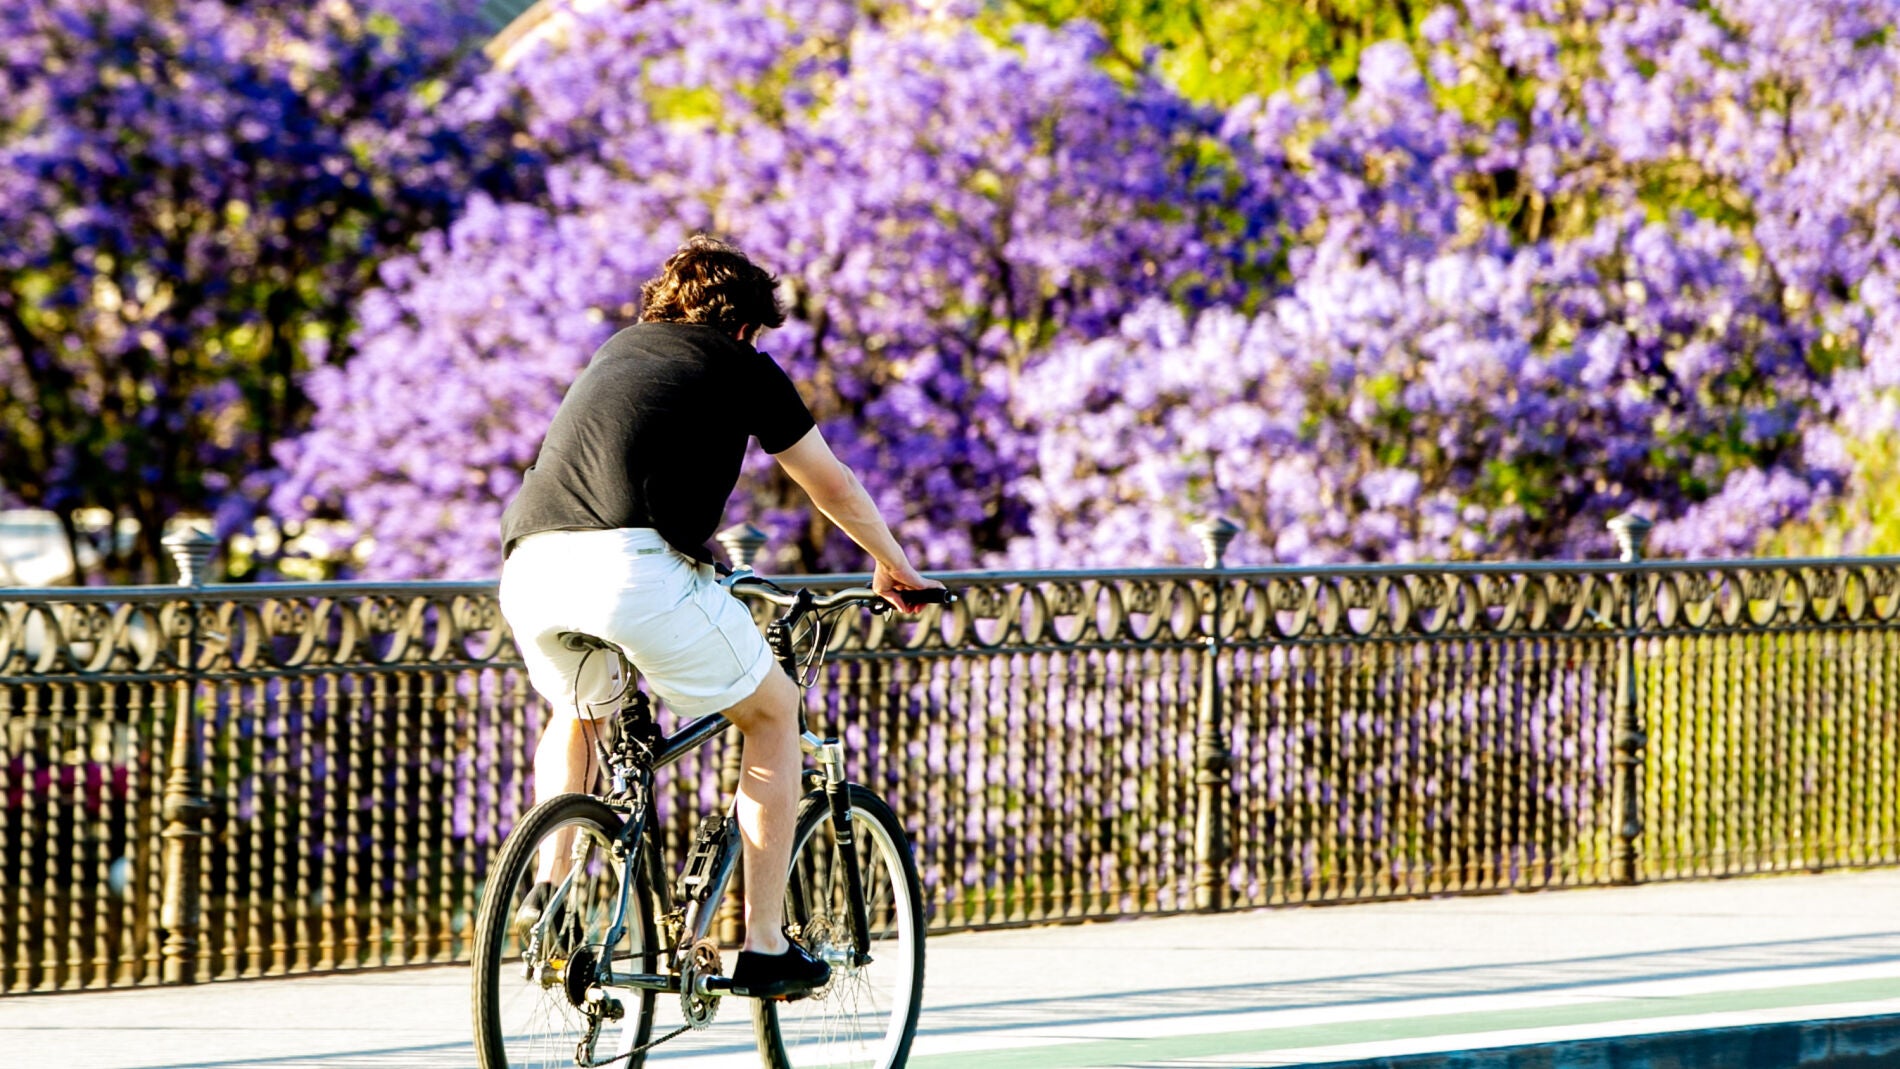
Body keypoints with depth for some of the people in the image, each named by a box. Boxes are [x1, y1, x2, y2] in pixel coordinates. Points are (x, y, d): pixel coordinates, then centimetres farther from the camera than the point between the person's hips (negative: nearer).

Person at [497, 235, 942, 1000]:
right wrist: (893, 564, 45)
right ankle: (764, 949, 13)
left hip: (529, 568, 5)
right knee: (774, 710, 18)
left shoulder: (616, 352, 33)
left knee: (575, 711, 37)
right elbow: (834, 486, 27)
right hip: (633, 565, -5)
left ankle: (549, 885, 18)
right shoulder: (740, 366, 18)